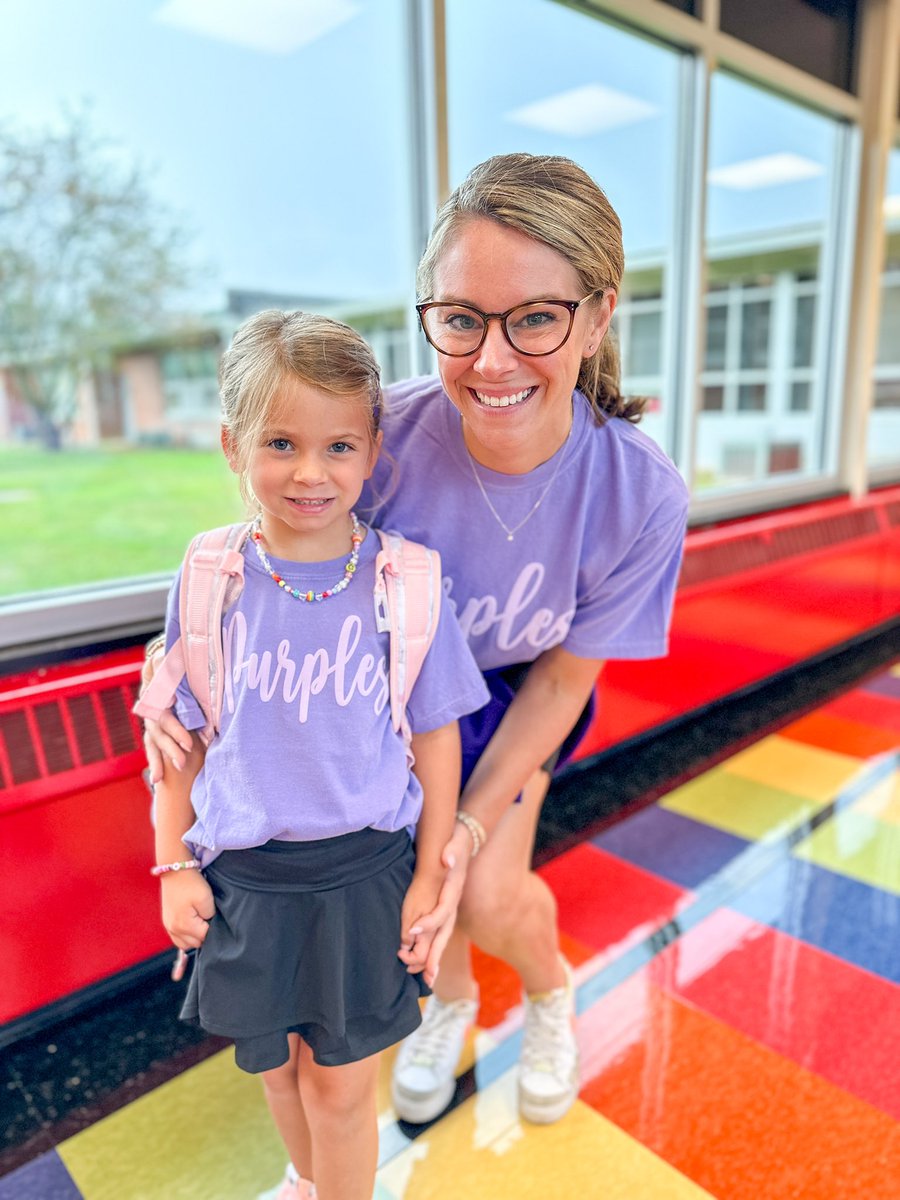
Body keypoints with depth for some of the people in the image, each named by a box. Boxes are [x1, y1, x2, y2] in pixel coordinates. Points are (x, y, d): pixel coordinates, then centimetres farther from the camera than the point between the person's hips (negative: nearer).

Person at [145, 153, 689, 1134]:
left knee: (488, 896, -8)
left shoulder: (641, 495, -31)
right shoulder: (380, 435, -33)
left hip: (513, 698, 0)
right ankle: (450, 1001, 45)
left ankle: (550, 988, 35)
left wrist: (476, 822, -19)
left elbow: (562, 676, -17)